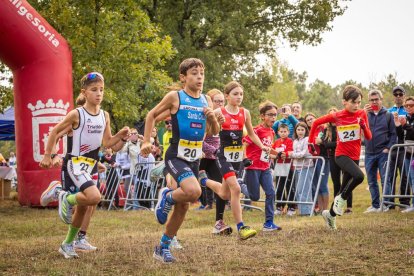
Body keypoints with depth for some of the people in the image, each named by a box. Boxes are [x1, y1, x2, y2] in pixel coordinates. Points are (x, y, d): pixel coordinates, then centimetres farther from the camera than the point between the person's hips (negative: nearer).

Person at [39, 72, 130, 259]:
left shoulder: (105, 116, 4)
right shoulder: (76, 114, -12)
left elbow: (107, 143, 10)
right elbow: (55, 132, -1)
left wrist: (121, 136, -7)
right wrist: (48, 155, 1)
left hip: (91, 165, 7)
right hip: (75, 163, -6)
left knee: (82, 207, 13)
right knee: (94, 197, -28)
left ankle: (67, 244, 29)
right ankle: (67, 199, 0)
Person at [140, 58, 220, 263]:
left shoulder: (206, 100, 7)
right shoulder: (175, 97, -8)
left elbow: (214, 132, 12)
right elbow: (151, 116, 3)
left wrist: (212, 117, -8)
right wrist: (146, 141, -5)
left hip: (195, 159, 6)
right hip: (176, 156, -6)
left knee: (183, 205, 10)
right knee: (193, 191, -30)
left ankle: (163, 247, 25)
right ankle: (167, 198, 2)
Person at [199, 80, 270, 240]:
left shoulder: (245, 113, 4)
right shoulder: (218, 112, -8)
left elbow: (251, 134, 16)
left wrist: (262, 146, 1)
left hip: (238, 155, 5)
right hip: (224, 154, -5)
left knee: (225, 194, 14)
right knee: (235, 188, -20)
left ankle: (204, 180, 44)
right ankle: (241, 228, -13)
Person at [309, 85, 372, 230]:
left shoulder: (362, 114, -3)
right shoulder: (336, 116, -9)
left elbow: (369, 137, -3)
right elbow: (316, 122, 5)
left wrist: (364, 126, -21)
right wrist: (311, 140, 7)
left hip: (354, 156, 4)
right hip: (341, 155, -4)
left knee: (345, 189, 11)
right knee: (359, 175, -30)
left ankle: (331, 214, 31)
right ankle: (341, 199, -9)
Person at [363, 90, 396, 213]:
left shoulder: (388, 115, 4)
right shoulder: (366, 114, 8)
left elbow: (393, 134, 1)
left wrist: (388, 148, -10)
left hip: (383, 153, -3)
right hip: (369, 153, 3)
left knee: (385, 180, -5)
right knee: (371, 182, 8)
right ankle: (375, 205, 15)